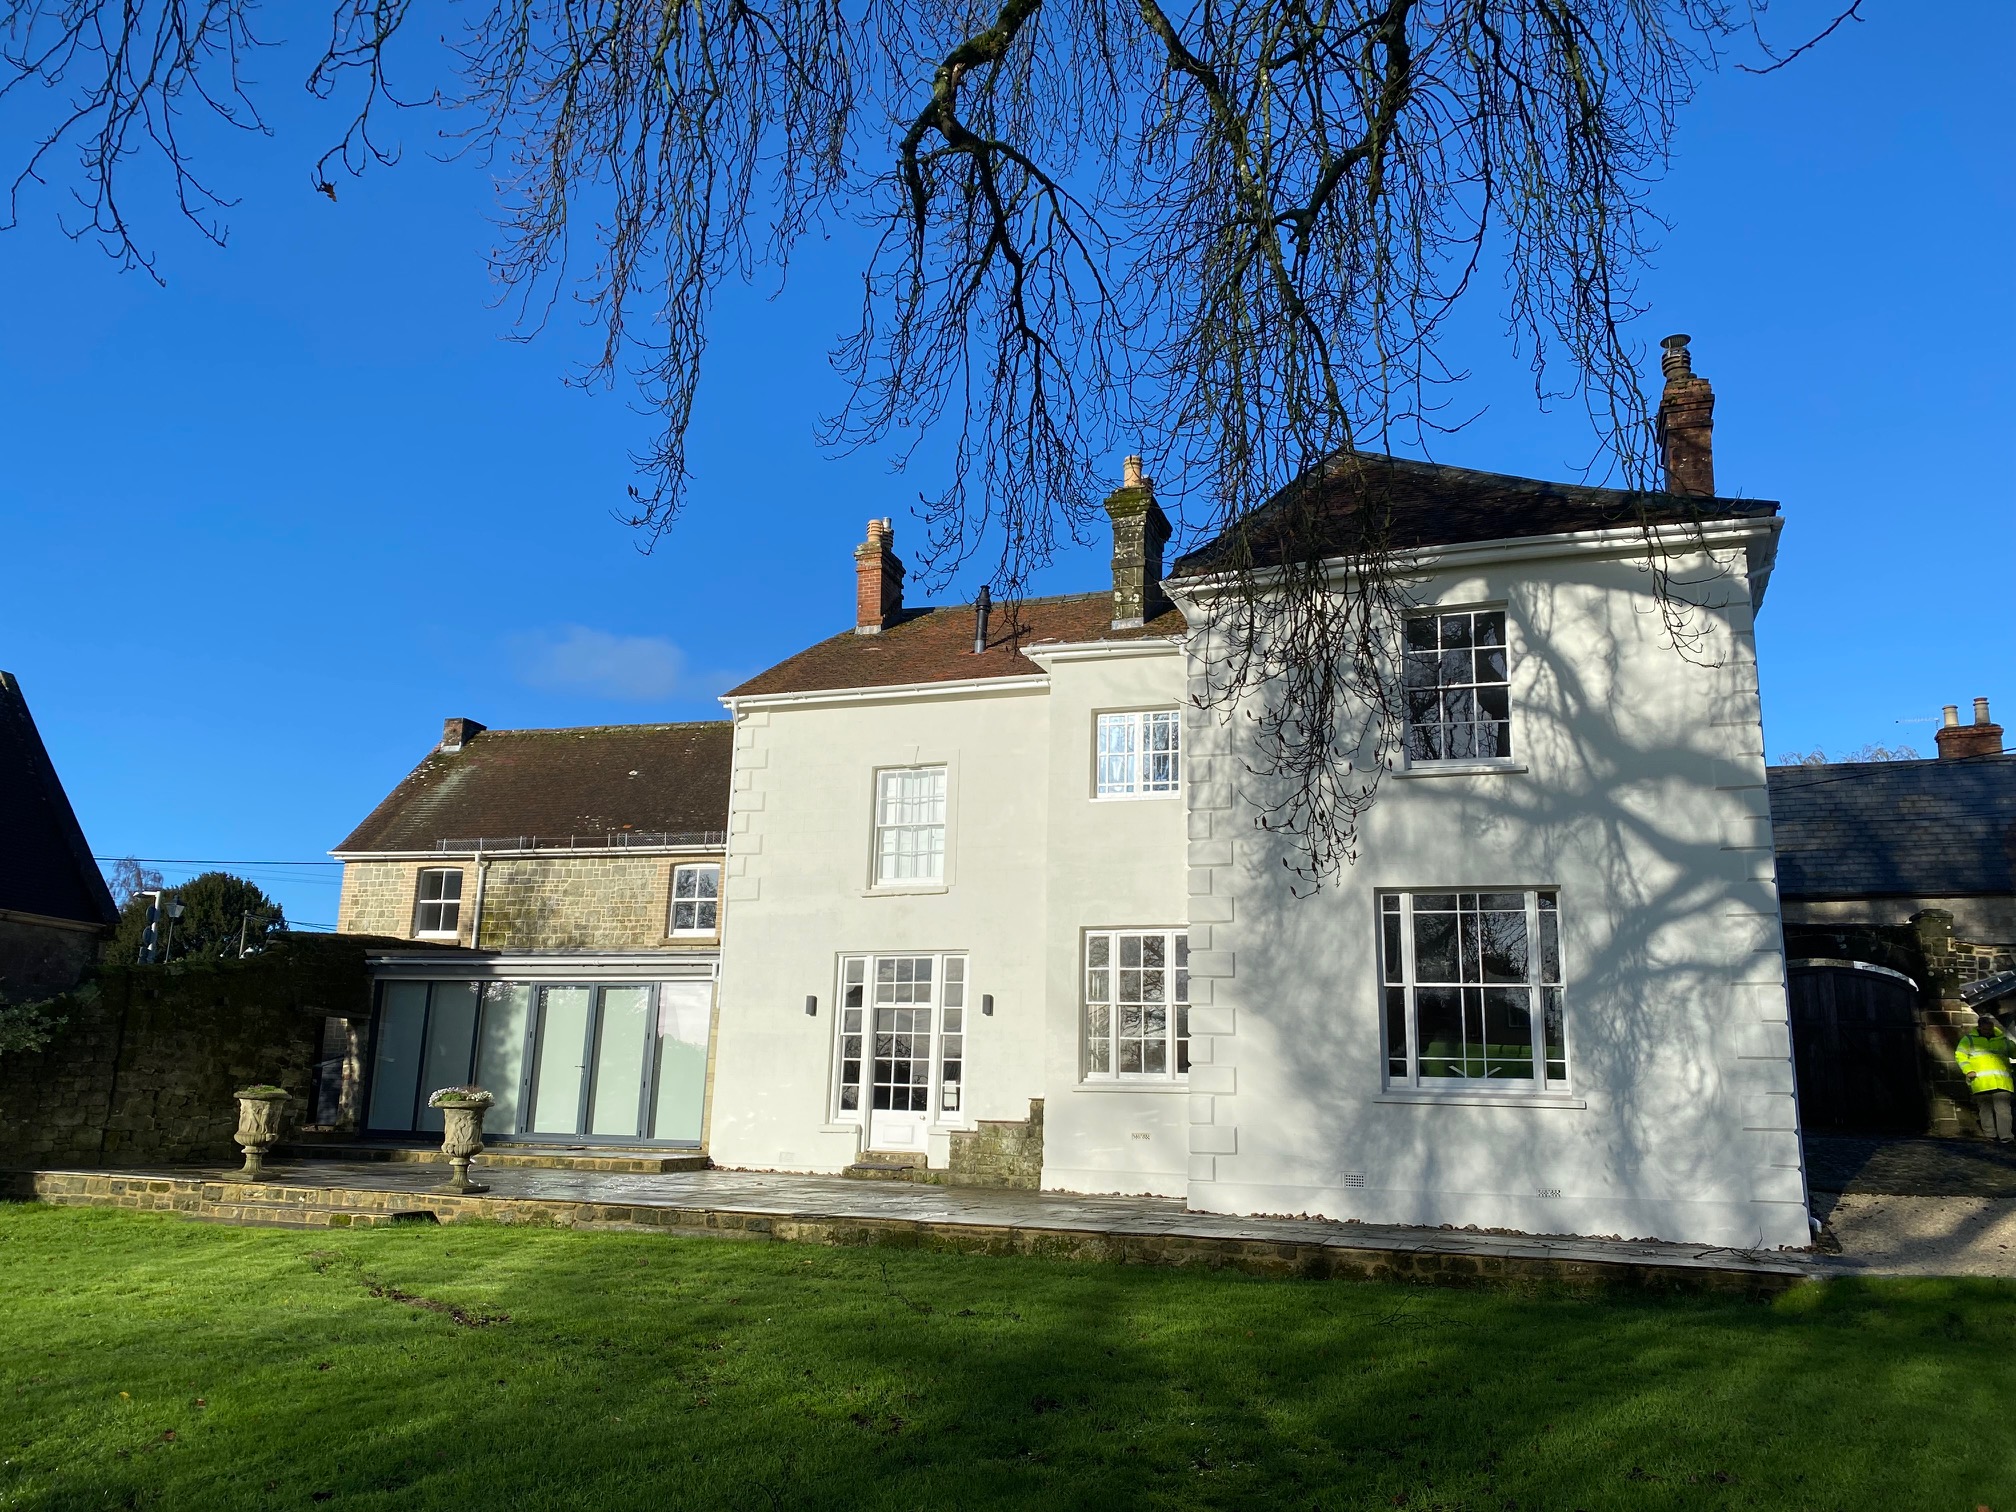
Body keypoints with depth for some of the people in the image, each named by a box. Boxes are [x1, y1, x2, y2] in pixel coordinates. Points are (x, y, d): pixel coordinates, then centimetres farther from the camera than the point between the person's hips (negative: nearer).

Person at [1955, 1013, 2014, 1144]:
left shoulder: (2003, 1039, 18)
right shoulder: (1969, 1039, 10)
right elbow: (1960, 1055, 6)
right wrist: (1969, 1070, -7)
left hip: (2001, 1082, 1)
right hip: (1981, 1082, -1)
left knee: (2003, 1109, -6)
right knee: (1986, 1109, 1)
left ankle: (2005, 1136, -8)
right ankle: (1990, 1134, 8)